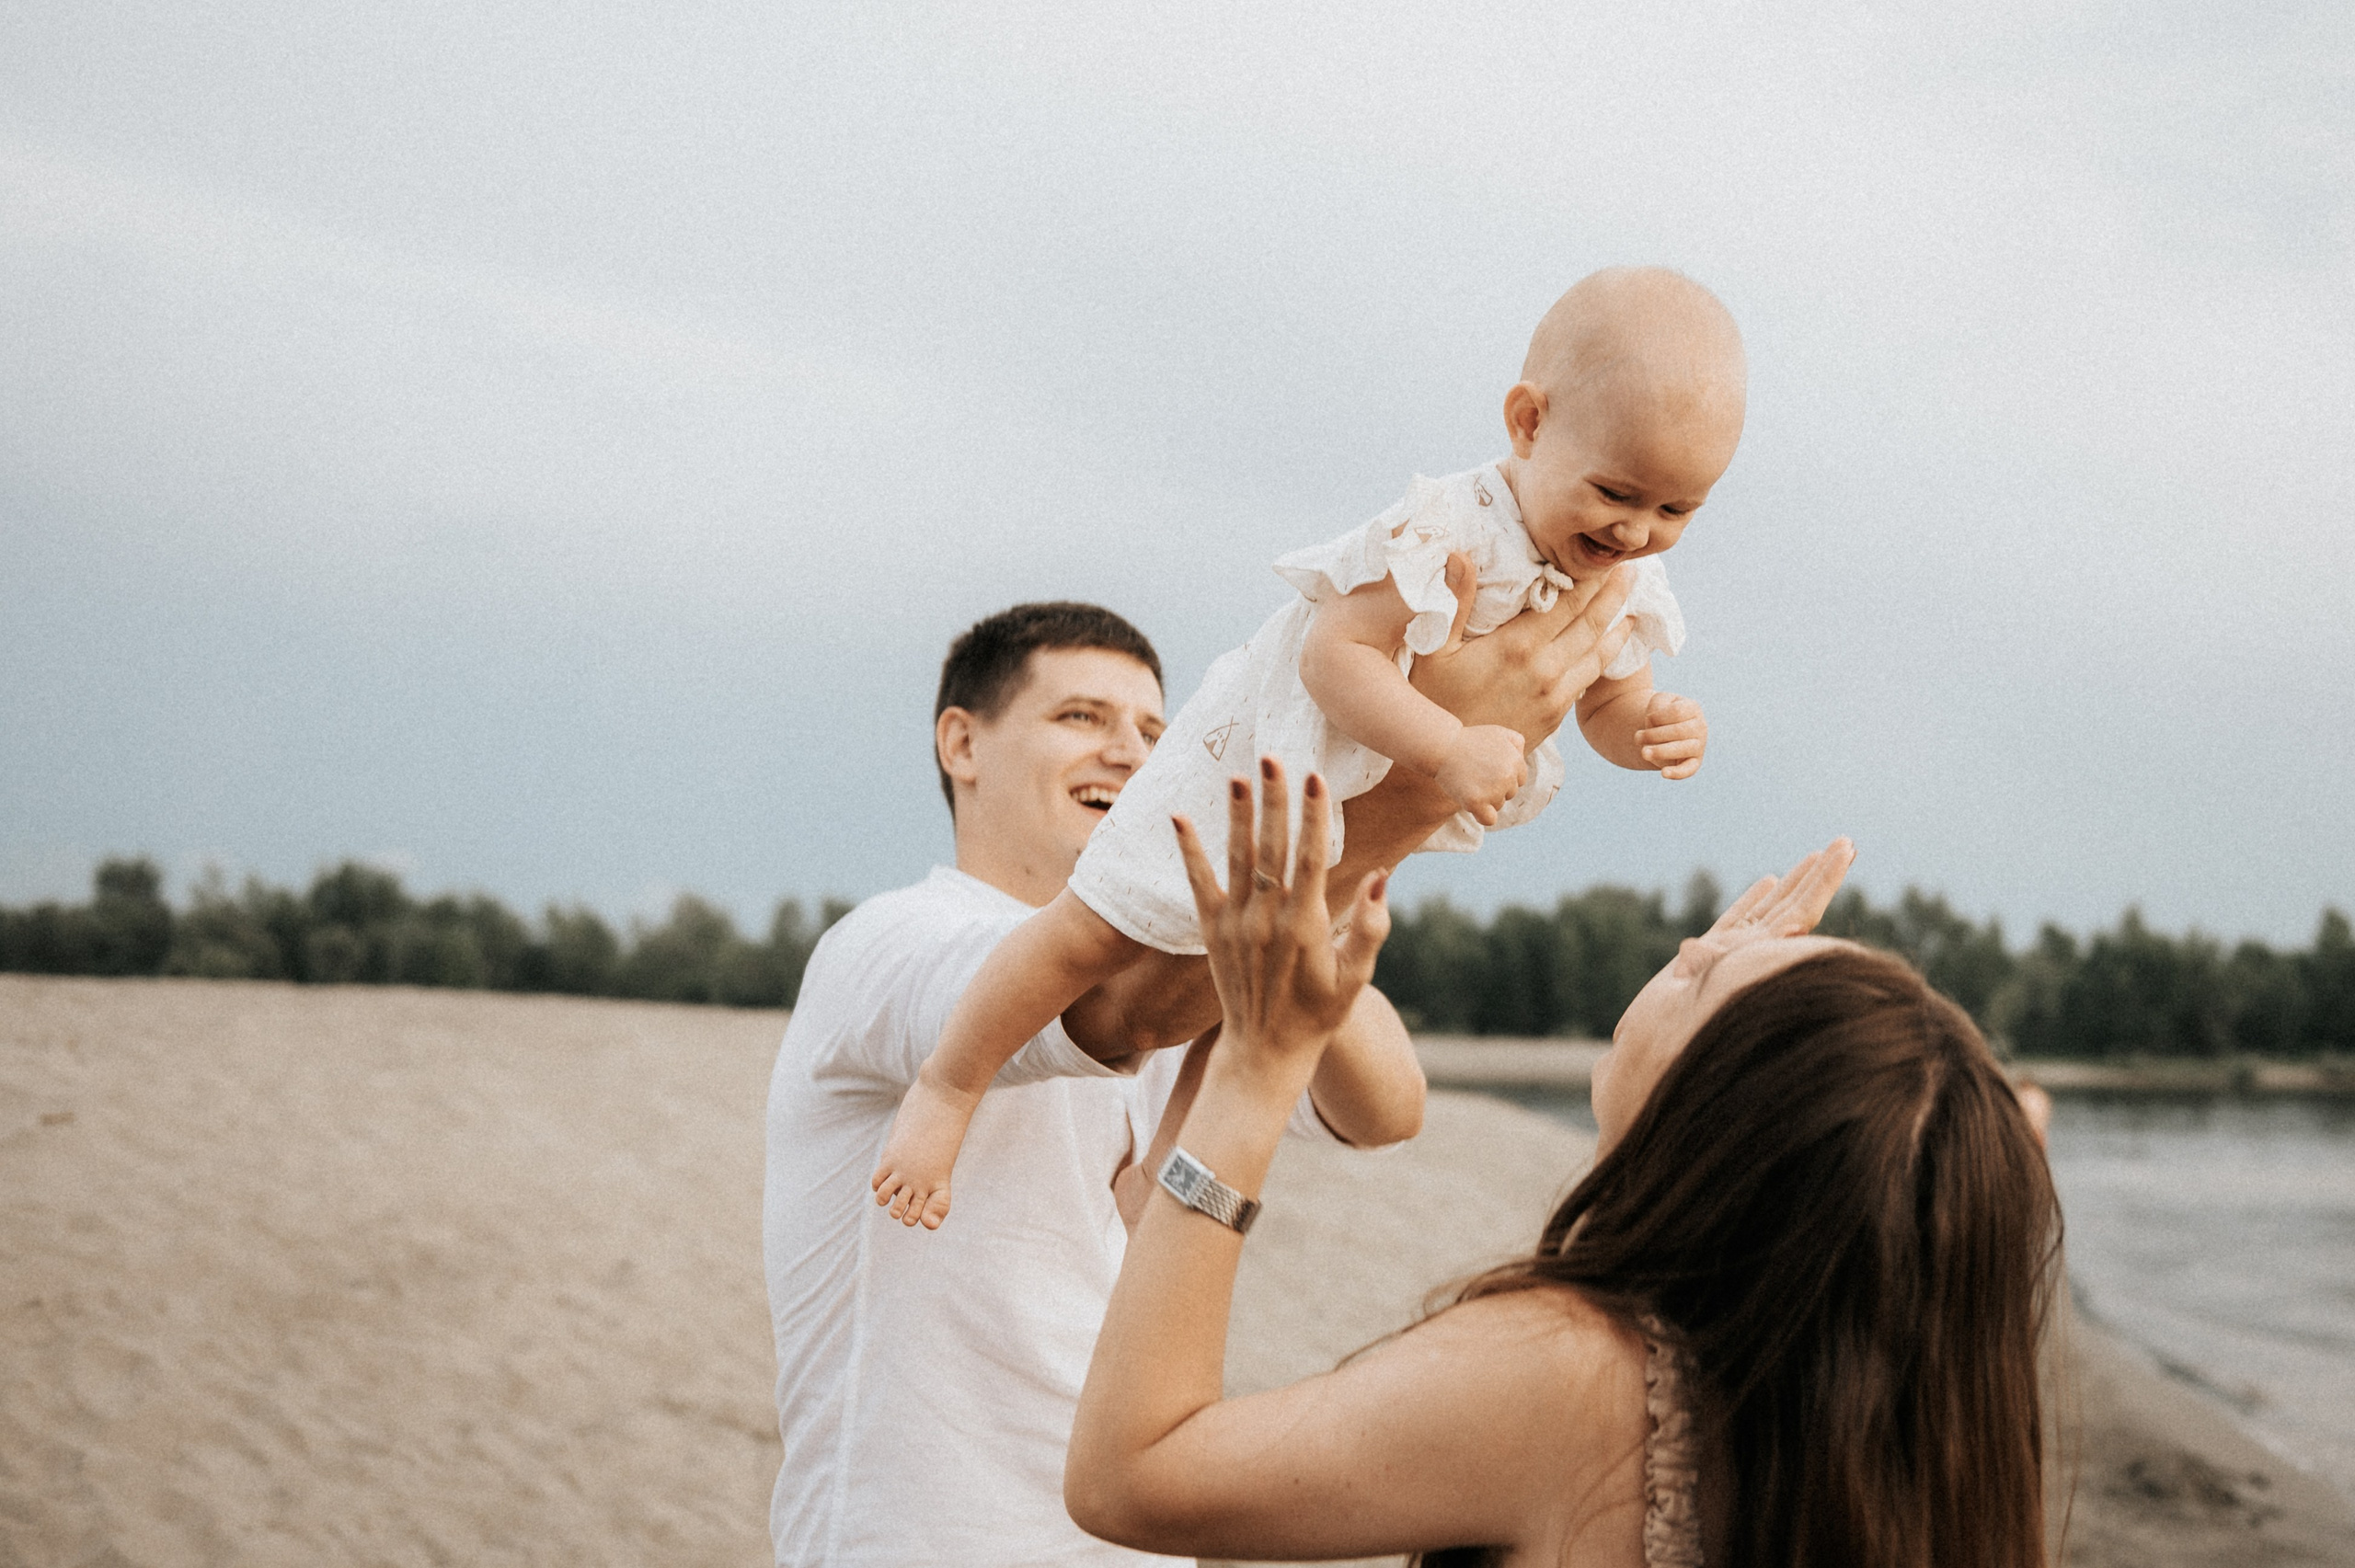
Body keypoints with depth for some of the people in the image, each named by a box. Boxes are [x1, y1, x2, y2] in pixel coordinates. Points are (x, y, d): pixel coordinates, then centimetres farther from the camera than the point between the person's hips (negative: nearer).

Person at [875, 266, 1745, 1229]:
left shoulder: (1626, 586, -10)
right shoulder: (1449, 534, -35)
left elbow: (1607, 704, 3)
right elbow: (1334, 655, -38)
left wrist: (1659, 727, -20)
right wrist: (1449, 749, -46)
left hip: (1378, 812, 8)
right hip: (1262, 753, -8)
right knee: (1104, 926, -9)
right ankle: (947, 1086, 8)